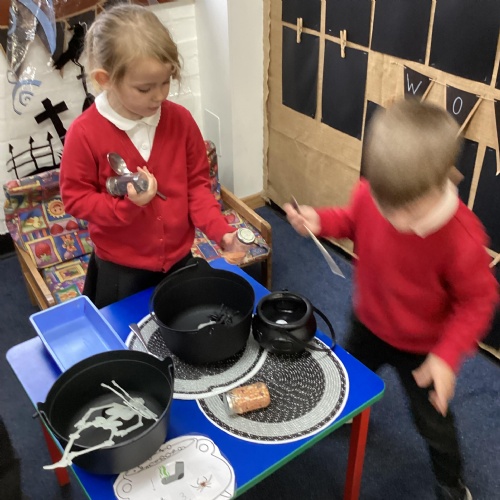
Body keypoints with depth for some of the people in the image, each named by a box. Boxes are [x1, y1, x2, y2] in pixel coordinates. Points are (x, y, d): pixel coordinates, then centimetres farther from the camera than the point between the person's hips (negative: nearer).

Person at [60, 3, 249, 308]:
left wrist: (219, 229, -17)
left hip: (178, 258, 3)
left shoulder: (180, 120, -11)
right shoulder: (84, 133, -20)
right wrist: (127, 204, -28)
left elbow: (197, 183, -2)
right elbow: (75, 198, -12)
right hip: (120, 268, -2)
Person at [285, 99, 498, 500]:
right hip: (368, 324, 4)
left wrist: (447, 355, -30)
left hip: (422, 347, -4)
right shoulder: (372, 195, -27)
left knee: (433, 420, 19)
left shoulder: (462, 239, -38)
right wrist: (321, 220, -22)